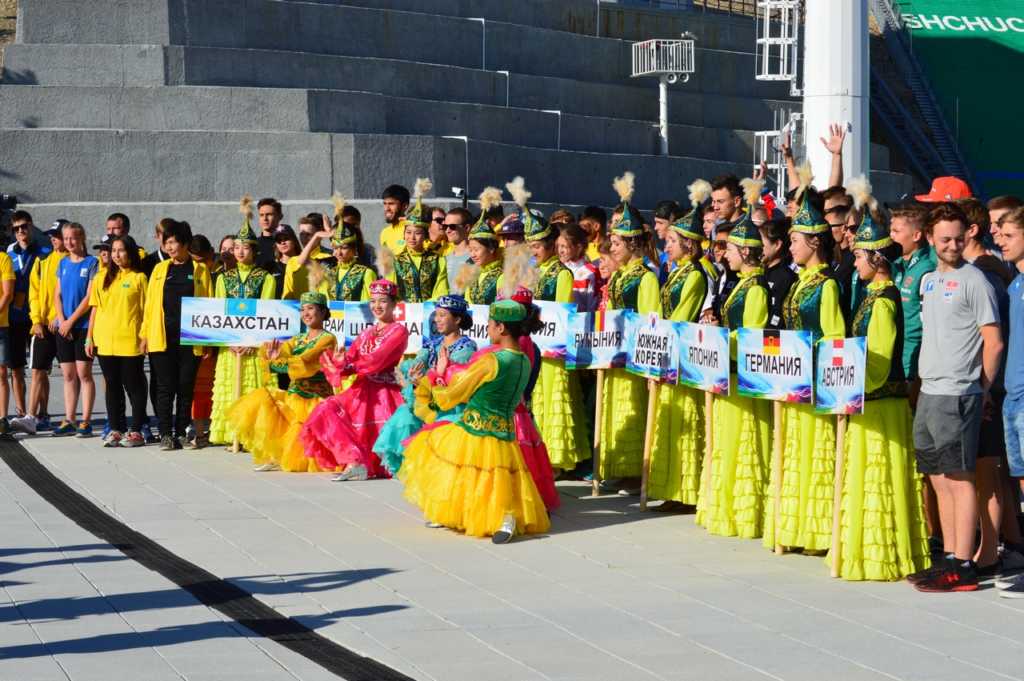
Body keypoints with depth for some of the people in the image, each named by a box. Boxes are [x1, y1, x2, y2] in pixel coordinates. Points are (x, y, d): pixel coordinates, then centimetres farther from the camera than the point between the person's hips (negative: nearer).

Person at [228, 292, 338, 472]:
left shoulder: (327, 339, -6)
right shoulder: (298, 340, 15)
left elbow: (304, 362, -20)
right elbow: (275, 351, 0)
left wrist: (276, 362, -18)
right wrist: (270, 349, -22)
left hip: (313, 401, -7)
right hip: (292, 396, 7)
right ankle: (270, 456, -8)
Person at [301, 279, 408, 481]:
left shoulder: (398, 331, 0)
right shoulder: (368, 332, 21)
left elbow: (376, 361, -13)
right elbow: (349, 359, 8)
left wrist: (346, 366, -13)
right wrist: (339, 364, -15)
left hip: (383, 393, -6)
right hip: (361, 391, 6)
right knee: (326, 411, -19)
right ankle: (354, 461, -24)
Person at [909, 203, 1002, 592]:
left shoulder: (973, 280, -7)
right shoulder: (928, 280, 15)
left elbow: (994, 342, -8)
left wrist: (982, 390, -4)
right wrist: (923, 380, 16)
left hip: (957, 396, -8)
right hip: (928, 393, 8)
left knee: (959, 479, -6)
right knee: (939, 480, 11)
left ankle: (963, 568, -4)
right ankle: (949, 558, 18)